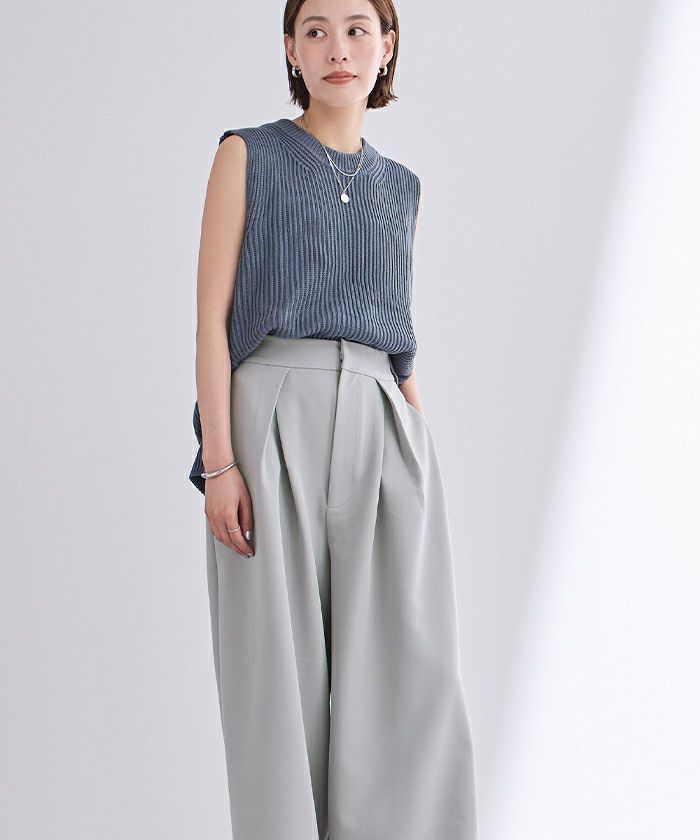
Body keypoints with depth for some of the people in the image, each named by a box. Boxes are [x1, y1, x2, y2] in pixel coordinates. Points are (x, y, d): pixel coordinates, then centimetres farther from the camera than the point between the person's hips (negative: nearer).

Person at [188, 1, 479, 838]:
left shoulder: (399, 187, 18)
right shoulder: (249, 155, 7)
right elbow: (212, 313, -1)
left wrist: (421, 457, 12)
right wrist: (217, 460, -12)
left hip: (382, 428, 4)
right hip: (274, 418, -3)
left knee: (409, 667, -4)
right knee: (281, 667, -3)